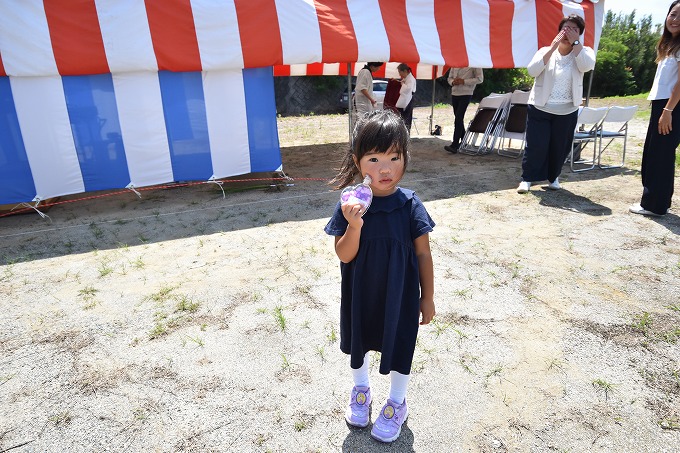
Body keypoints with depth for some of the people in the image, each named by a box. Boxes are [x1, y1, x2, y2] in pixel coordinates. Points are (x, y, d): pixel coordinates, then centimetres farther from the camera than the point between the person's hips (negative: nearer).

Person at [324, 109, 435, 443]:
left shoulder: (410, 205, -17)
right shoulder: (350, 206, -17)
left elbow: (423, 254, -9)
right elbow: (344, 256, -17)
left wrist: (427, 297, -3)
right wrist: (354, 225, -35)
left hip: (399, 294, -1)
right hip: (359, 292, 2)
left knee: (399, 346, 15)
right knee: (358, 341, 23)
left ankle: (396, 404, 42)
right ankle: (361, 389, 52)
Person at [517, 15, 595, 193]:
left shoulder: (583, 52, 2)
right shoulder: (545, 51, 1)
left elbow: (587, 66, -21)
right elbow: (532, 71, -17)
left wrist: (575, 42, -17)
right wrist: (552, 48, -19)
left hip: (567, 112, 2)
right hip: (539, 108, -1)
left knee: (560, 147, 10)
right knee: (535, 146, -3)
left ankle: (553, 177, 29)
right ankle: (527, 178, 9)